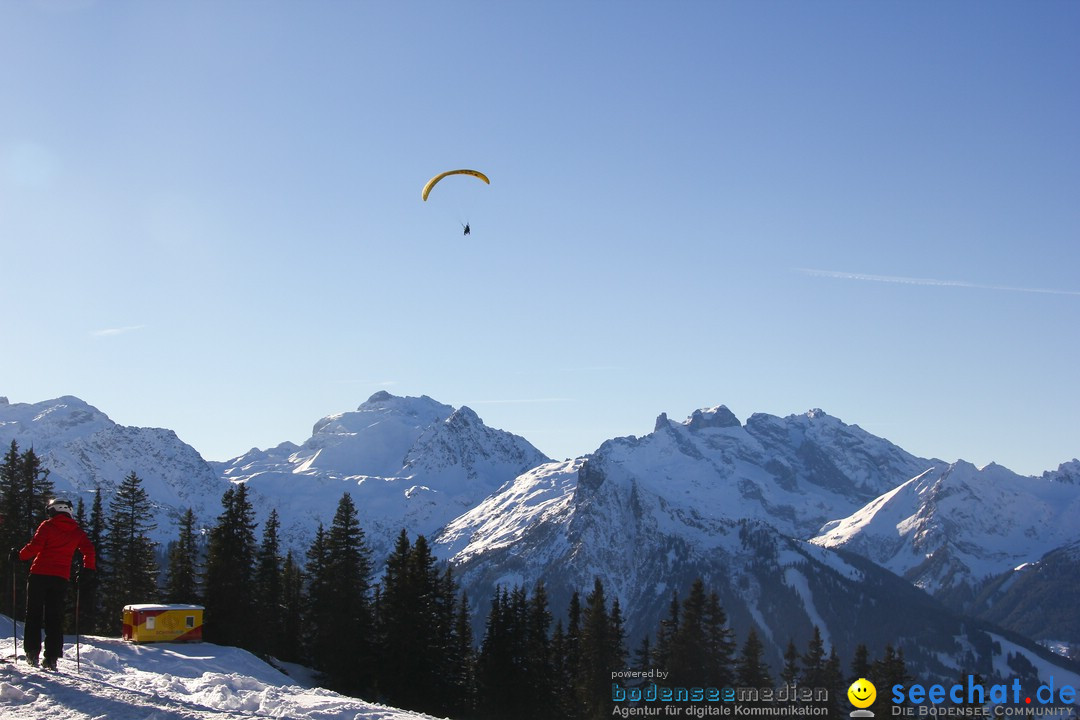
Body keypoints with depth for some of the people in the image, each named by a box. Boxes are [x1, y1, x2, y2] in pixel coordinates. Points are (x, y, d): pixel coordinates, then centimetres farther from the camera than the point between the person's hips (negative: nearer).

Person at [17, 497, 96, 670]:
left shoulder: (47, 526, 0)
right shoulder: (76, 531, 10)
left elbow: (35, 546, -10)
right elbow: (89, 549, 5)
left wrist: (20, 555, 4)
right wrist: (89, 568, 15)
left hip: (40, 574, -3)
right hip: (61, 578, 3)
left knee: (34, 614, 8)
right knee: (55, 617, 6)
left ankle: (32, 652, 4)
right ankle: (51, 657, 0)